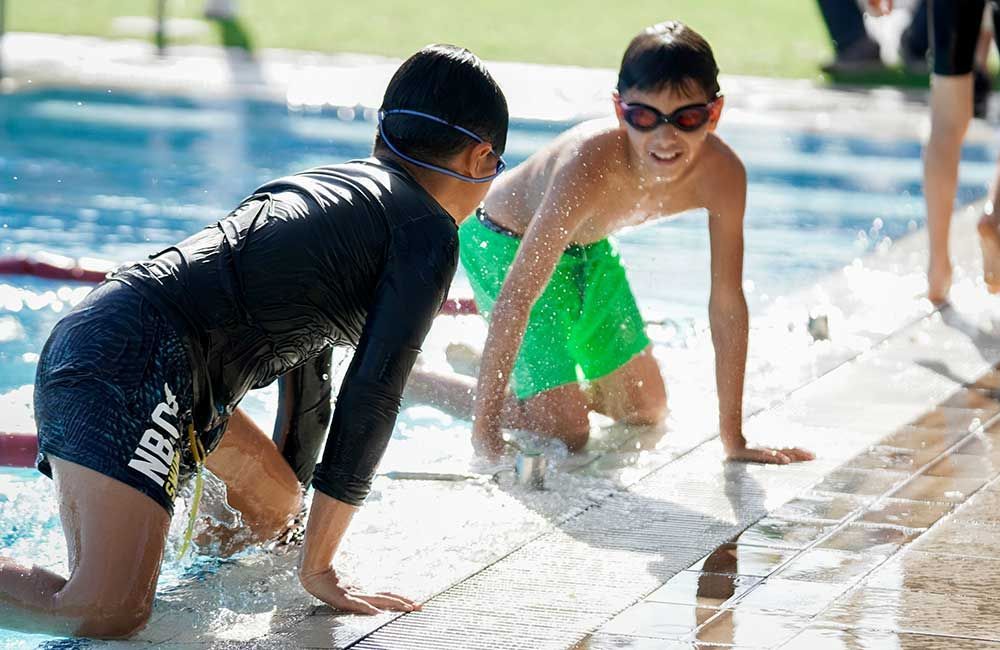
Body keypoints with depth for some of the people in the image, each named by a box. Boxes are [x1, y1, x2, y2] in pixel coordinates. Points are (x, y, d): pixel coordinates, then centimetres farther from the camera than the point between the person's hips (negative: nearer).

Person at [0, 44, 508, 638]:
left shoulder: (332, 181, 28)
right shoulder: (430, 232, 0)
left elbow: (306, 355, 38)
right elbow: (371, 394, -4)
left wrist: (293, 481, 47)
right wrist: (318, 567, 0)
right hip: (135, 365, -10)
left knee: (273, 507, 23)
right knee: (108, 615, -19)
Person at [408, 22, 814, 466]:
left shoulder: (721, 174, -26)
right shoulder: (591, 166, -42)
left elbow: (727, 303, -18)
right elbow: (515, 298, -39)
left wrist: (733, 439, -17)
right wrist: (485, 429, -38)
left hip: (588, 248, 7)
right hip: (504, 243, -7)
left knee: (646, 412, 16)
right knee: (565, 434, -11)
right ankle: (405, 380, 8)